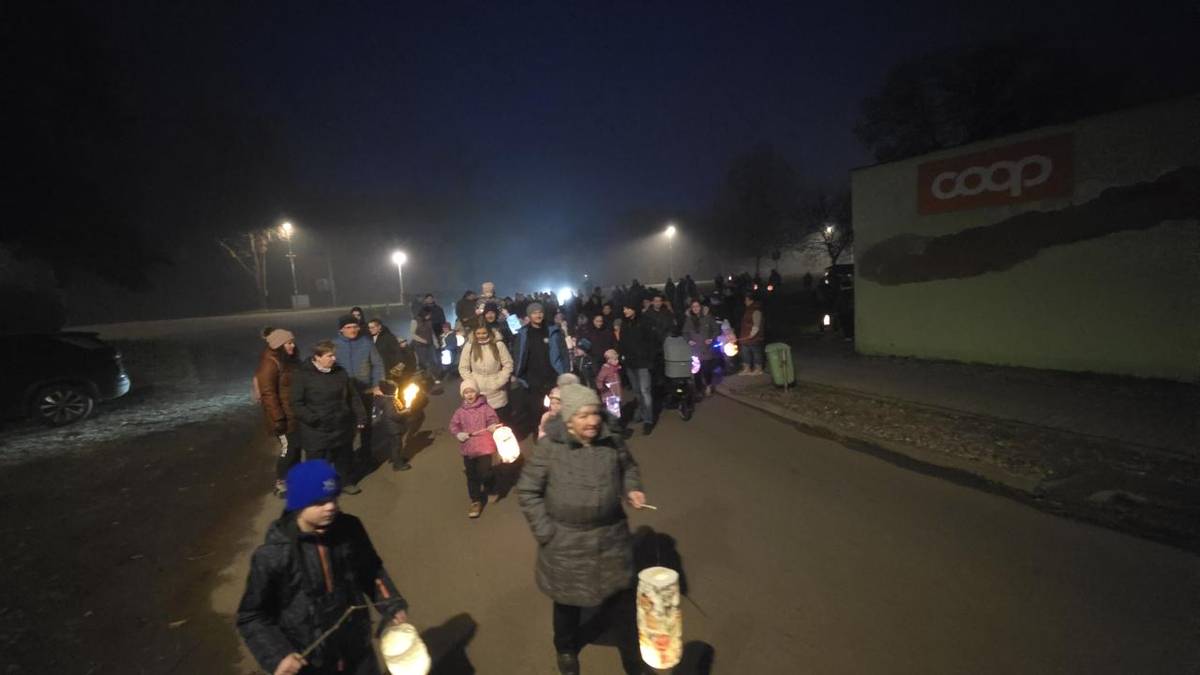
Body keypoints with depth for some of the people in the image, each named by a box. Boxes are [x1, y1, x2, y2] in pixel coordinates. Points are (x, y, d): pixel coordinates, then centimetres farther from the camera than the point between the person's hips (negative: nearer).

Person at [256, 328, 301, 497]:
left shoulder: (290, 360, 9)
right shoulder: (270, 363, -18)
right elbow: (268, 394, -21)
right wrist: (278, 419, -22)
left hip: (295, 413, 8)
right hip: (284, 416, -8)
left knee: (296, 447, 15)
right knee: (288, 448, -2)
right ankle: (280, 485, 13)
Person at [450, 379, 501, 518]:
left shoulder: (485, 407, -5)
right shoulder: (460, 411, 3)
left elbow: (493, 419, -11)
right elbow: (453, 425, 4)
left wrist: (493, 426, -33)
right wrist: (458, 433, -15)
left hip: (484, 446, -3)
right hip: (468, 448, 3)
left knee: (485, 473, -2)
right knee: (472, 476, 9)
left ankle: (490, 490, 31)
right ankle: (476, 501, 23)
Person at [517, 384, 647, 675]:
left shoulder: (612, 442, -10)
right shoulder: (550, 447, -20)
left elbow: (629, 468, 11)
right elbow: (527, 491, -11)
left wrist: (631, 489, -9)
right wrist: (545, 531, -11)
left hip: (611, 538, 2)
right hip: (567, 543, -2)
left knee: (621, 602, 16)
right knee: (568, 602, 22)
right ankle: (566, 650, 53)